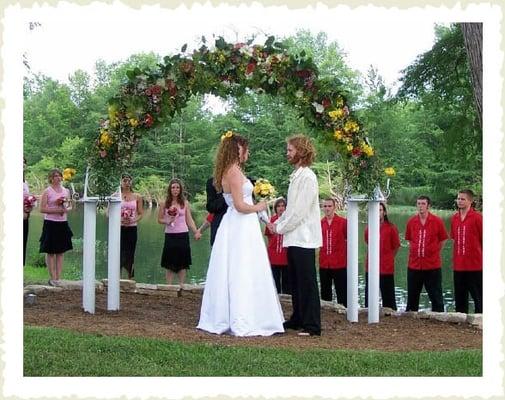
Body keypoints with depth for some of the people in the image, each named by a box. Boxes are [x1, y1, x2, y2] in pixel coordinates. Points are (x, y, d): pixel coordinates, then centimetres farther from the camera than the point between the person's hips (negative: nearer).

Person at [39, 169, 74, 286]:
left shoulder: (66, 191, 11)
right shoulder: (47, 191, -4)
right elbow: (42, 209, -9)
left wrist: (66, 209, -4)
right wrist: (57, 210, -17)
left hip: (63, 223, 5)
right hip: (51, 223, -5)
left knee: (60, 252, 6)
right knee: (51, 252, -1)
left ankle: (58, 278, 11)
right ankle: (52, 278, 6)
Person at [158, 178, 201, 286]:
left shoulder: (185, 203, 4)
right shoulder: (165, 203, 2)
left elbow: (189, 220, 5)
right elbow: (160, 219, 7)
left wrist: (196, 232, -7)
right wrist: (167, 222, -13)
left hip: (183, 235, 0)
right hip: (170, 235, 0)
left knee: (182, 262, 3)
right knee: (170, 264, 2)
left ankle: (181, 285, 11)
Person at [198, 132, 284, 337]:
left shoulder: (227, 171, 14)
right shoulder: (234, 172, -16)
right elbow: (240, 206, -19)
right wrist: (258, 207, -4)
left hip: (233, 226, 10)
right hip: (242, 227, -10)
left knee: (229, 273, 13)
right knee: (242, 274, -5)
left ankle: (222, 318, 19)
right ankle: (243, 322, -1)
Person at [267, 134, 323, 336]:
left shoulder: (307, 177, -14)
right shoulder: (296, 175, 15)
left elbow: (300, 210, -18)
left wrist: (281, 228, -10)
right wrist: (278, 223, 9)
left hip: (303, 238, -9)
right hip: (294, 237, 9)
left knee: (307, 282, -5)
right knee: (295, 281, 15)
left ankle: (312, 325, 0)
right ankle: (298, 319, 25)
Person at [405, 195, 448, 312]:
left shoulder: (437, 221, -5)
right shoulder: (411, 222, 3)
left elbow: (442, 241, 6)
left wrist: (433, 253, 7)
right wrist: (415, 252, 10)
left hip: (433, 266, -3)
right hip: (414, 265, 3)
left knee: (436, 296, 3)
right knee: (412, 297, 13)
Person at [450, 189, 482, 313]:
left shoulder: (477, 217, -9)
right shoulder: (454, 218, 9)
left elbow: (484, 240, -5)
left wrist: (481, 257, -1)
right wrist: (455, 259, 14)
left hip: (475, 266, -6)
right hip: (458, 266, 6)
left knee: (478, 297, 1)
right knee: (459, 298, 13)